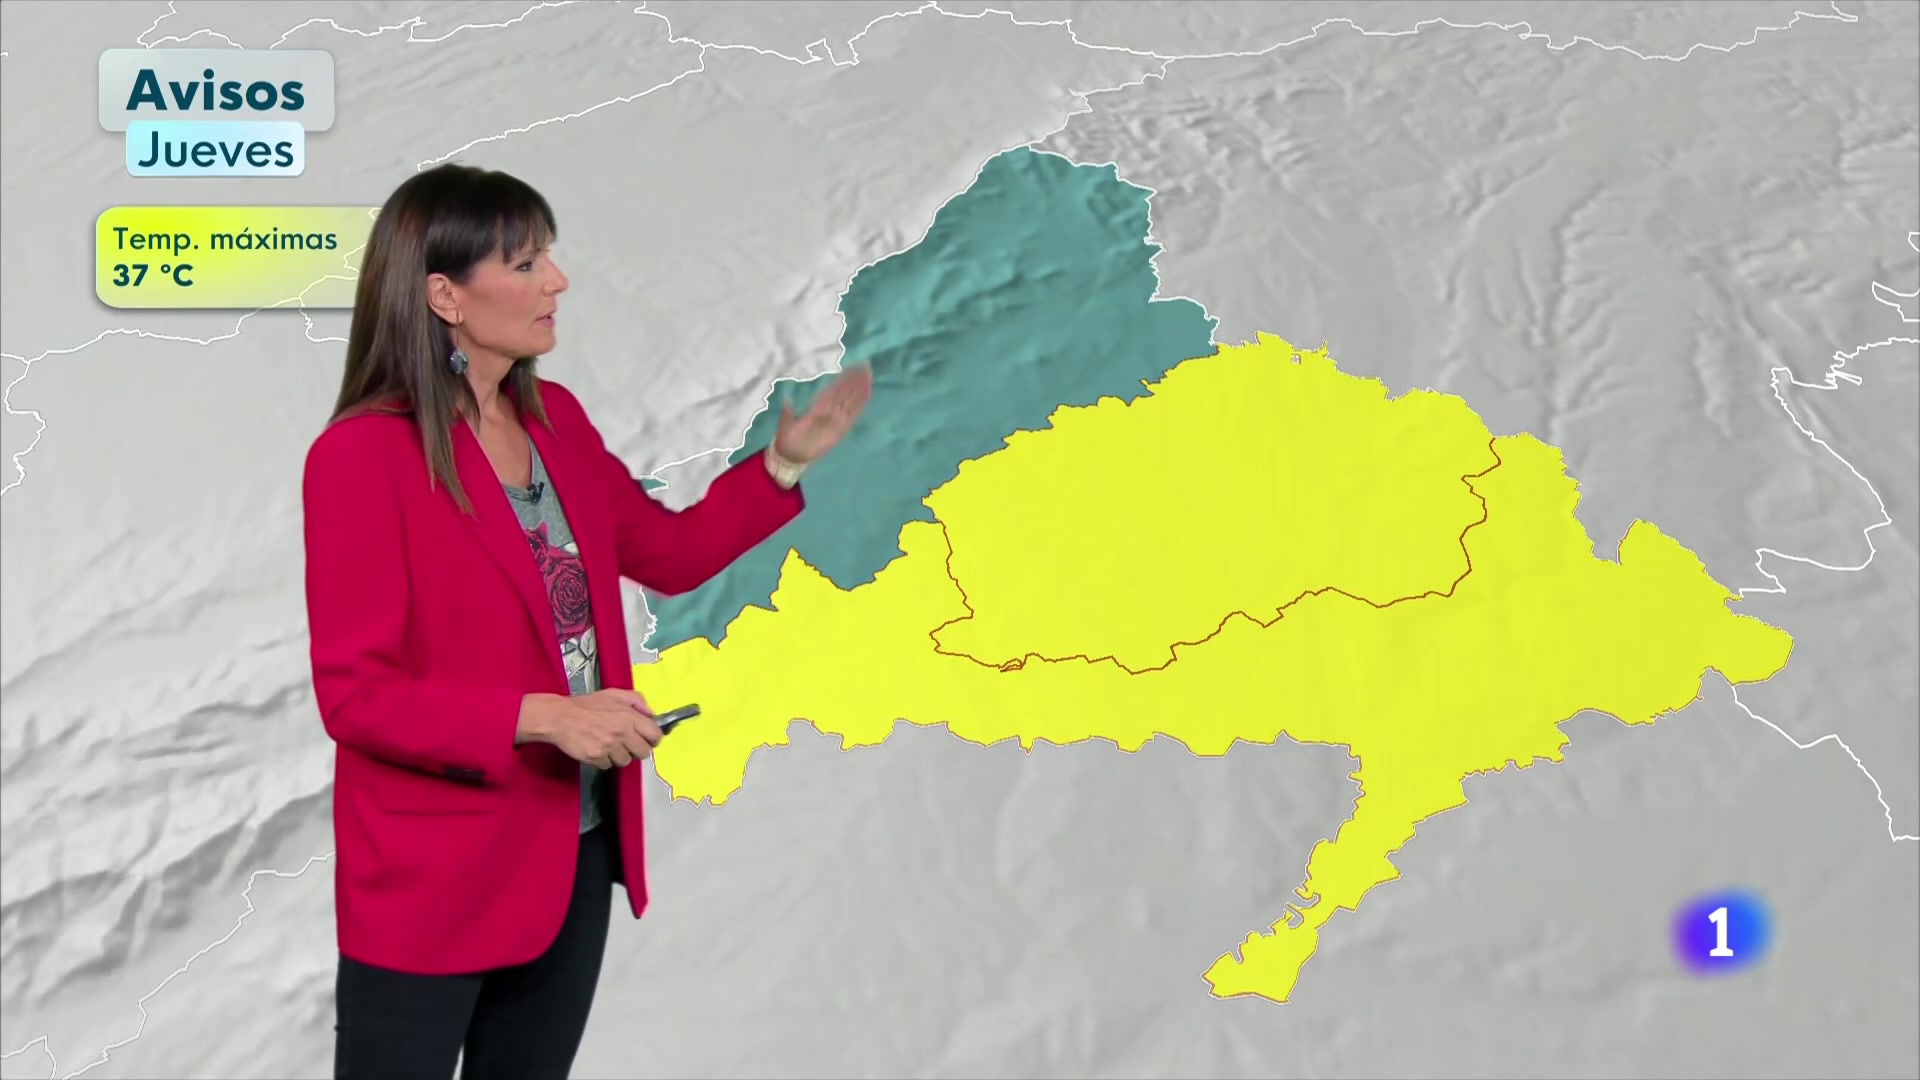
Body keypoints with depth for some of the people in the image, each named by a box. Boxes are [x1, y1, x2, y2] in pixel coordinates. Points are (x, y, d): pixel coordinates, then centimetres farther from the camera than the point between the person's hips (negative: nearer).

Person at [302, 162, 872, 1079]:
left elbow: (670, 553, 14)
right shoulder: (362, 454, -18)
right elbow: (353, 693, -19)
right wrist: (543, 716, -27)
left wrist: (785, 460, 3)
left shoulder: (555, 419, 4)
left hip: (571, 852, 7)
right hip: (429, 879, -7)